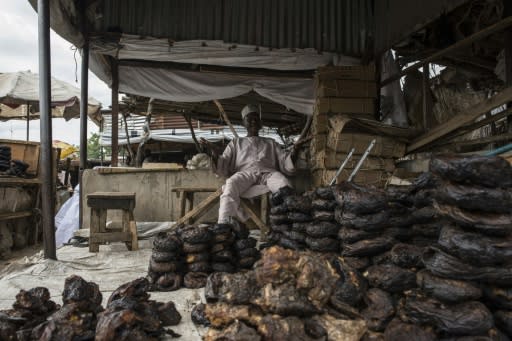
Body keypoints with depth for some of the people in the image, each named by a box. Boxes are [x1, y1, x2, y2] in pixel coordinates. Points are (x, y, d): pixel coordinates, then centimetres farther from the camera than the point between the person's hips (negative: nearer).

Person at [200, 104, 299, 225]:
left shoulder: (271, 143, 32)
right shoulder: (236, 142, 30)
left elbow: (285, 164, 17)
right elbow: (223, 168, 18)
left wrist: (292, 154, -6)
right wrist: (215, 156, -3)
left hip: (268, 171, 1)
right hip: (245, 172, 0)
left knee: (281, 179, -37)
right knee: (231, 183, -37)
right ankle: (225, 224, -53)